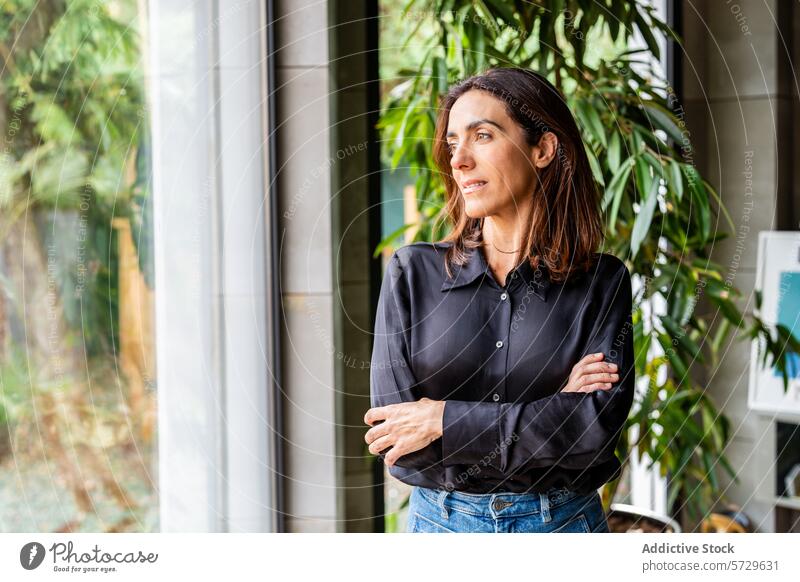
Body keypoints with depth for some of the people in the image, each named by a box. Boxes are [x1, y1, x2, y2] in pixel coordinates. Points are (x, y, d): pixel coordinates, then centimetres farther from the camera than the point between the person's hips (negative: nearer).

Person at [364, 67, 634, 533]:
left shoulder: (602, 281, -5)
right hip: (441, 519, 1)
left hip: (565, 524, 0)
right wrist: (554, 412, -15)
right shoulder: (413, 272, -4)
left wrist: (445, 420, -17)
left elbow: (601, 424, -17)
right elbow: (390, 424, -12)